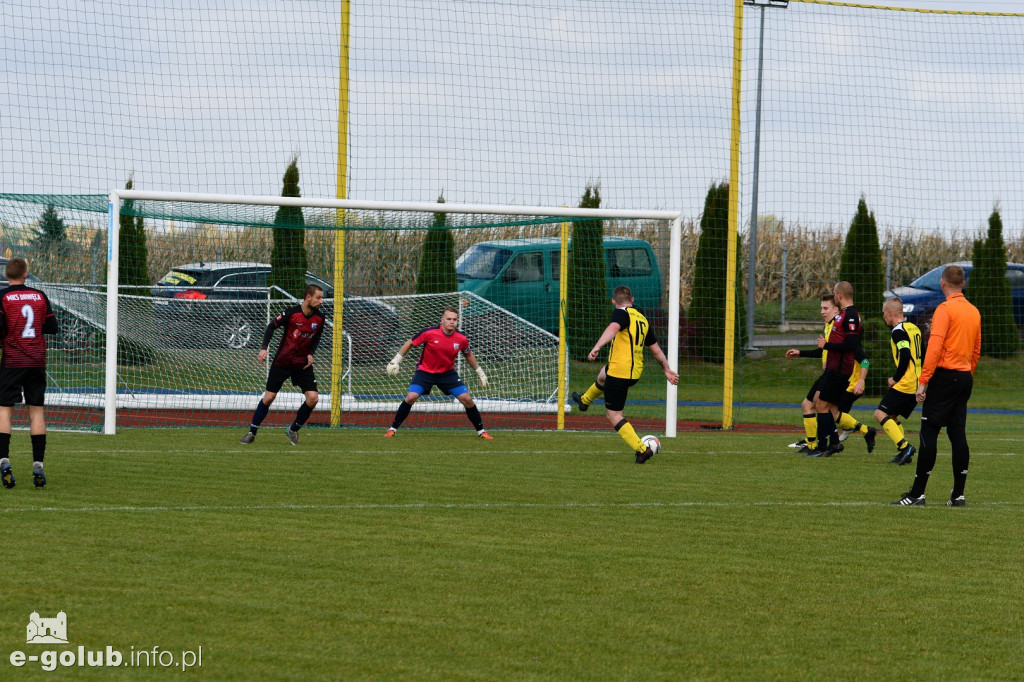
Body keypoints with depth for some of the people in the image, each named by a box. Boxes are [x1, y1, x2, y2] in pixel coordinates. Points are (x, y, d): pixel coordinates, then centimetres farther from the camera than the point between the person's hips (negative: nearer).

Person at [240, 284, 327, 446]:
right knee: (269, 397, -2)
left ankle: (294, 430, 12)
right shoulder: (292, 313, -17)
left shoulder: (320, 318, -5)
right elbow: (272, 326, -6)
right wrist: (264, 348, -16)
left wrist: (311, 353, -2)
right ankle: (252, 432, 12)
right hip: (282, 362, -3)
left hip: (303, 364, 3)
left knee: (313, 398, -10)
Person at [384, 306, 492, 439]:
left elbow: (468, 355, 9)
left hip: (447, 373, 2)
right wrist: (396, 360, -8)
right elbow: (410, 343, -7)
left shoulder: (461, 339, -12)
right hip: (425, 371, -2)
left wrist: (479, 371, 13)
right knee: (411, 397, -21)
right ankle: (392, 429, -5)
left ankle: (481, 431, 11)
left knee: (467, 399, -7)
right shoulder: (429, 333, -21)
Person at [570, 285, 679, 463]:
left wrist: (597, 347, -44)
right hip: (635, 373, 8)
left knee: (613, 416, 0)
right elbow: (656, 348, 17)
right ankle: (585, 400, 65)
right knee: (603, 375, 38)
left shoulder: (622, 313, -10)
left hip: (619, 372, -8)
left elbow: (613, 328, -32)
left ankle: (642, 449, -9)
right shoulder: (643, 319, 12)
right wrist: (667, 370, 26)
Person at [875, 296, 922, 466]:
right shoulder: (914, 328, 16)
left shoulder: (898, 331, -12)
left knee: (880, 414, -9)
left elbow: (905, 357, -23)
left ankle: (904, 446, -20)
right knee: (892, 416, 17)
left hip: (905, 384, -9)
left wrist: (895, 379, -12)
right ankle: (903, 453, 9)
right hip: (916, 385, 9)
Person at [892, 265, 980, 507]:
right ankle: (958, 494, 5)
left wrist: (923, 380, -16)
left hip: (944, 375, -7)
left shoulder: (945, 309, -10)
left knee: (929, 432, -5)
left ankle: (917, 493, -7)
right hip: (965, 377, 7)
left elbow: (935, 346, -17)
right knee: (958, 434, 7)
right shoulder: (974, 312, 13)